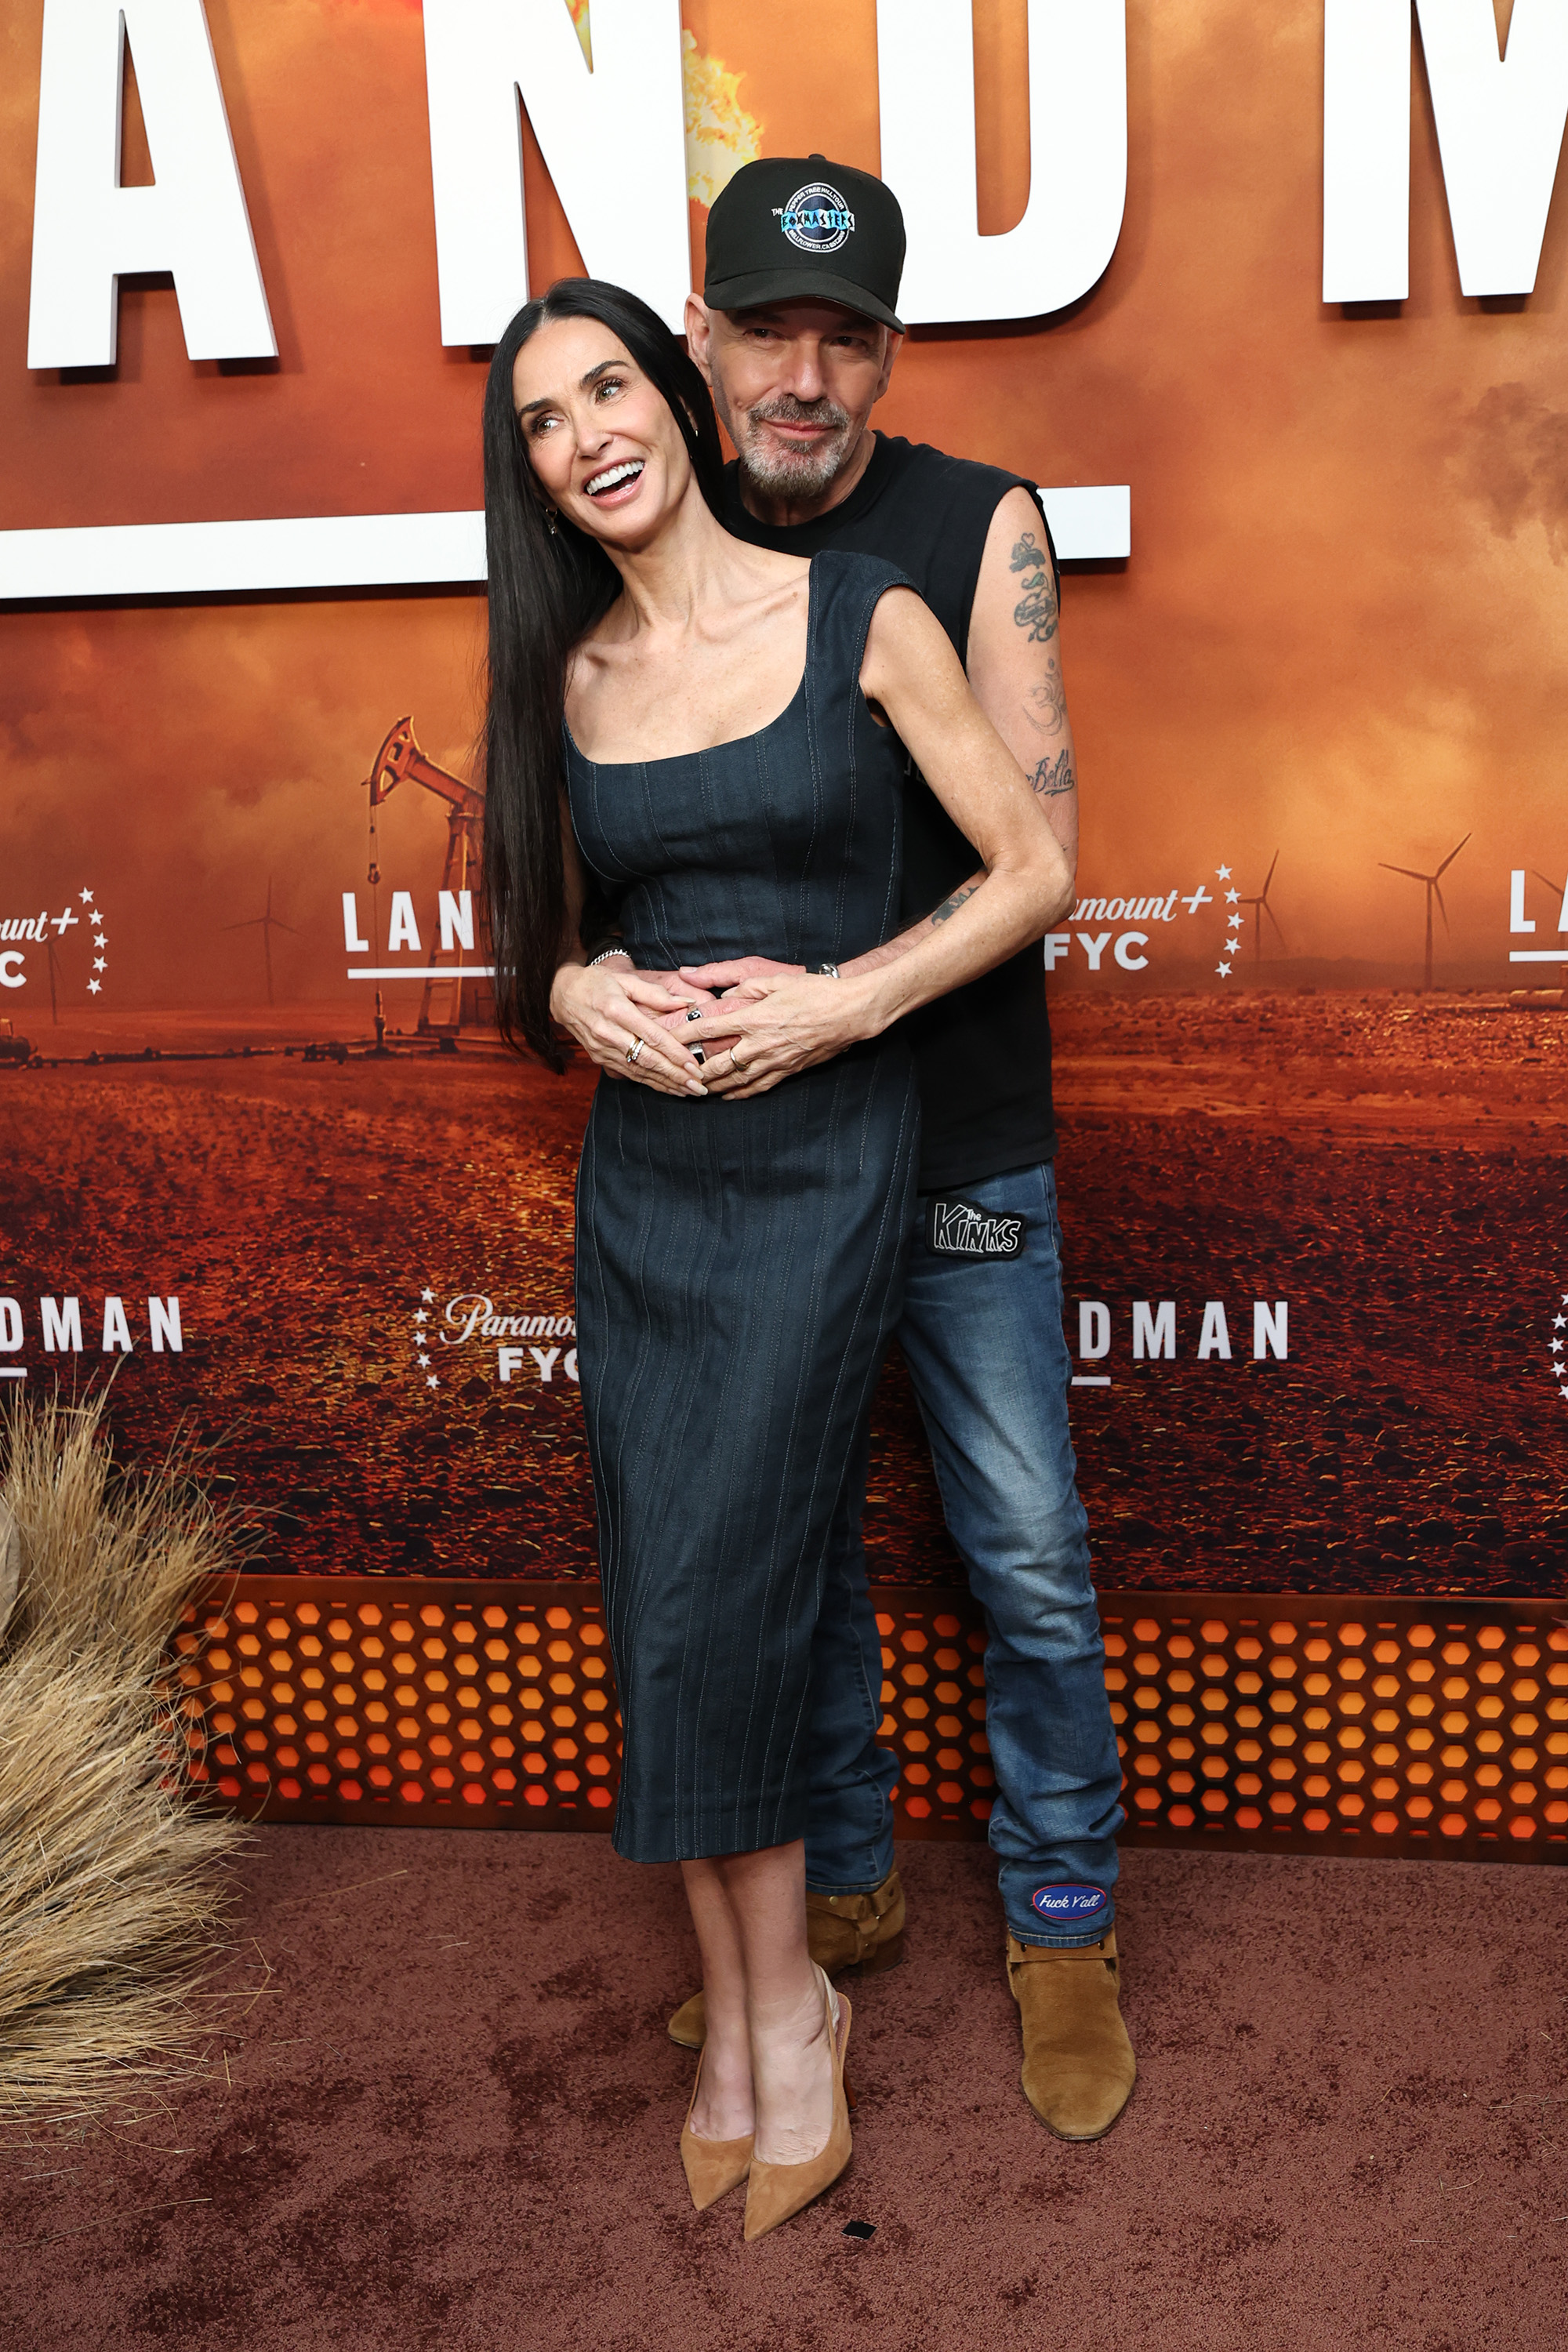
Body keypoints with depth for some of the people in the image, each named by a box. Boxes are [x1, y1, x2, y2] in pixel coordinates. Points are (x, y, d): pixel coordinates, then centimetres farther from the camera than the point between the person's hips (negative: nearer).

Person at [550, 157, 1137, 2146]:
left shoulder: (979, 529, -6)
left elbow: (1038, 847, -12)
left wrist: (842, 1000, -25)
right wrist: (575, 969, -15)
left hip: (960, 1146, -2)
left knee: (1026, 1556, 6)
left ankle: (1063, 1928, 28)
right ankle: (839, 1888, 35)